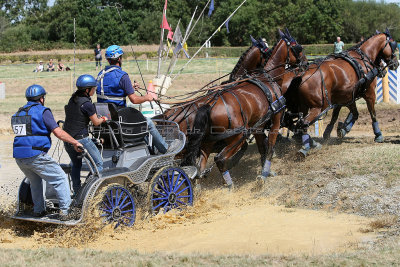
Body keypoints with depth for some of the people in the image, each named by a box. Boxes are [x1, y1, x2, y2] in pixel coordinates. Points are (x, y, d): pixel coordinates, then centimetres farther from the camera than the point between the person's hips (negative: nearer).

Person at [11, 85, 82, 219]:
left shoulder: (17, 114, 17)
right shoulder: (42, 111, -5)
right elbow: (58, 132, -11)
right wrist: (75, 142, -2)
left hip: (19, 157, 7)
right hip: (36, 156, -7)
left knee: (35, 181, 28)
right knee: (60, 179, 4)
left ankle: (38, 210, 31)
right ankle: (65, 211, -1)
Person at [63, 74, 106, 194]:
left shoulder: (73, 99, 7)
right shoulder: (86, 104, -16)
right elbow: (96, 122, -8)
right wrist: (104, 119, 14)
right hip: (81, 139, -8)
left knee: (76, 165, 24)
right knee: (99, 163, 5)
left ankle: (77, 193, 29)